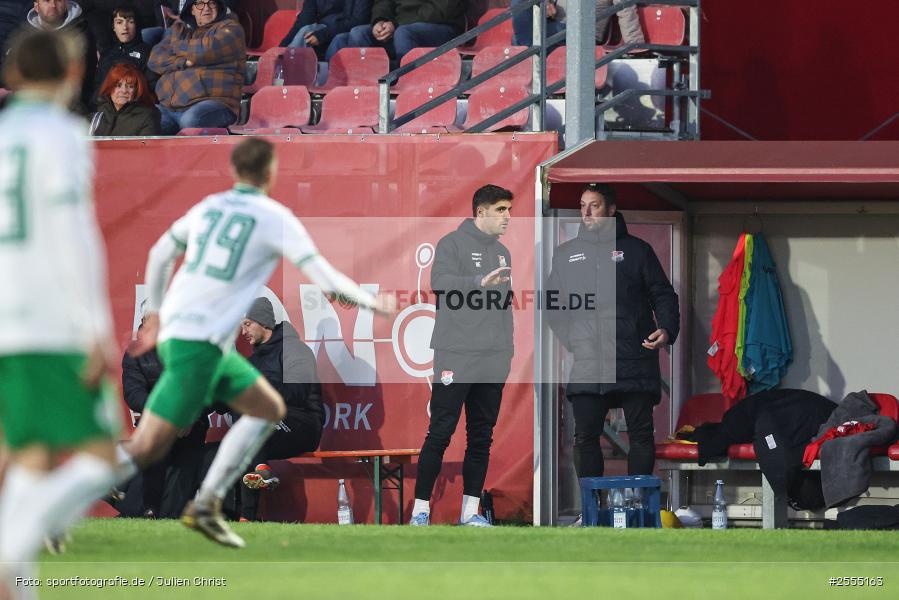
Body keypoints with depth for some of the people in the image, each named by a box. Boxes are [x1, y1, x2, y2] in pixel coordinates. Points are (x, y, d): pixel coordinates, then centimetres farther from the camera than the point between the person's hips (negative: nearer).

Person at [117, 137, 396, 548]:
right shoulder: (275, 218, -6)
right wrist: (372, 303, 10)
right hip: (200, 342, -8)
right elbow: (327, 281, -7)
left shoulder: (209, 207, 13)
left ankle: (207, 504, 11)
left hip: (173, 329, 8)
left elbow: (159, 255, 23)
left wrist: (154, 314, 35)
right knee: (149, 447, -10)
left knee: (269, 409, 17)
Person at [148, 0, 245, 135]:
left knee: (190, 120, -40)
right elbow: (155, 59, 12)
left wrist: (177, 47, 10)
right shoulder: (178, 29, 26)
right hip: (167, 107, 5)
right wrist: (183, 62, -6)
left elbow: (206, 50, -9)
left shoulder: (230, 28, 10)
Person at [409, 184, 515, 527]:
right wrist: (480, 282, -35)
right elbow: (439, 280, -21)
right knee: (441, 432, -7)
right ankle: (421, 508, -3)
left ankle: (471, 511, 10)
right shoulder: (453, 244, -4)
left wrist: (507, 351, 18)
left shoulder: (502, 253, 18)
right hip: (457, 357, -7)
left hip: (493, 362, 7)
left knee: (482, 435, 6)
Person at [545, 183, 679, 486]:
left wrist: (666, 329, -10)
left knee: (641, 435, -1)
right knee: (586, 435, -2)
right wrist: (568, 339, 5)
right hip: (586, 361, 2)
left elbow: (663, 295, 8)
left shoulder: (635, 249, 8)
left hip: (635, 358, -2)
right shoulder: (566, 254, 15)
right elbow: (552, 304, 19)